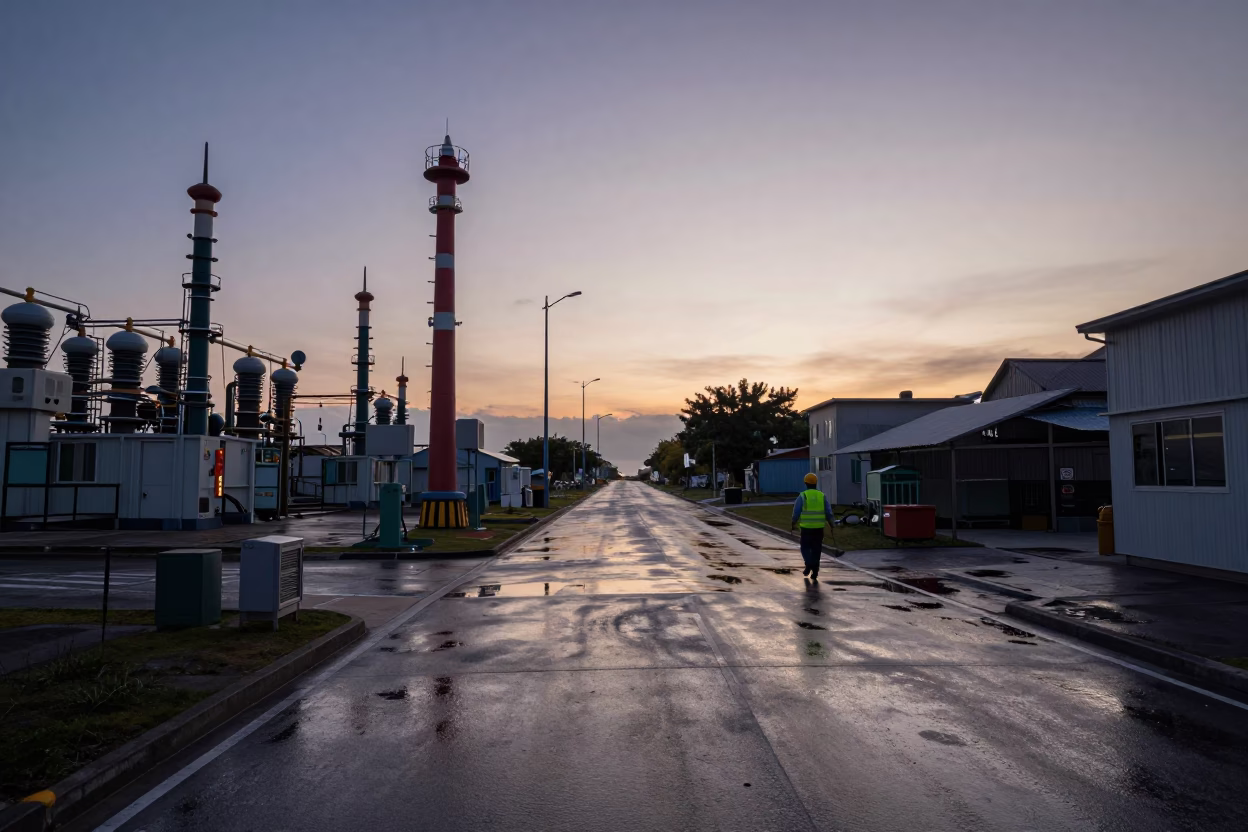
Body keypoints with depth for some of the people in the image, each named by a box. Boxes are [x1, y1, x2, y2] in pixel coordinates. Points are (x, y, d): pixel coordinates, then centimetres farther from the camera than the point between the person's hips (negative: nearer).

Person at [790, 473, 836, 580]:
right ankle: (815, 573, 7)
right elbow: (829, 513, 2)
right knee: (816, 550, 9)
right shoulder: (822, 496, 4)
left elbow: (796, 512, -2)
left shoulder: (802, 496, -4)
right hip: (819, 528, 2)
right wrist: (831, 523, 17)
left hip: (806, 528, -2)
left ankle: (809, 564, -10)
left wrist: (793, 523, 14)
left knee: (806, 547, 13)